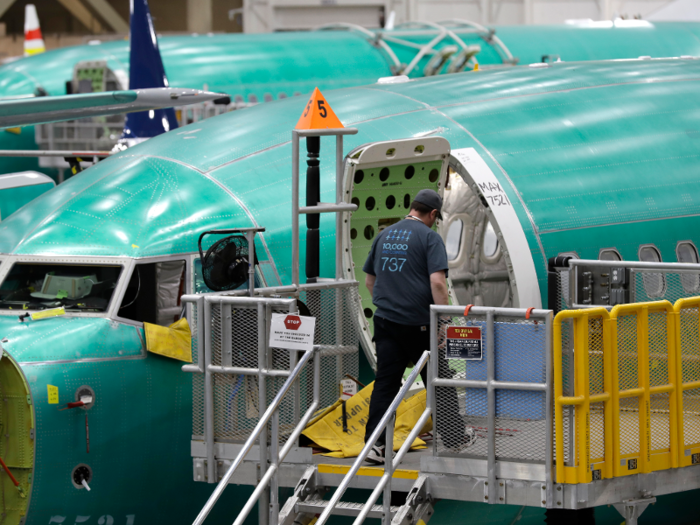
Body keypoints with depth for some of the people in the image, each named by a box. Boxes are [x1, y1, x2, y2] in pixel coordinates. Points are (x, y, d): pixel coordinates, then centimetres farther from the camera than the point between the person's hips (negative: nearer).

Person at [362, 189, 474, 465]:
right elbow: (437, 281, -17)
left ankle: (375, 443, -5)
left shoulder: (384, 236, 12)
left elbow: (369, 280, 19)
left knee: (385, 383, 3)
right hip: (419, 323, -5)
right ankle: (453, 437, 18)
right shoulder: (429, 237, -7)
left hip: (385, 321, 5)